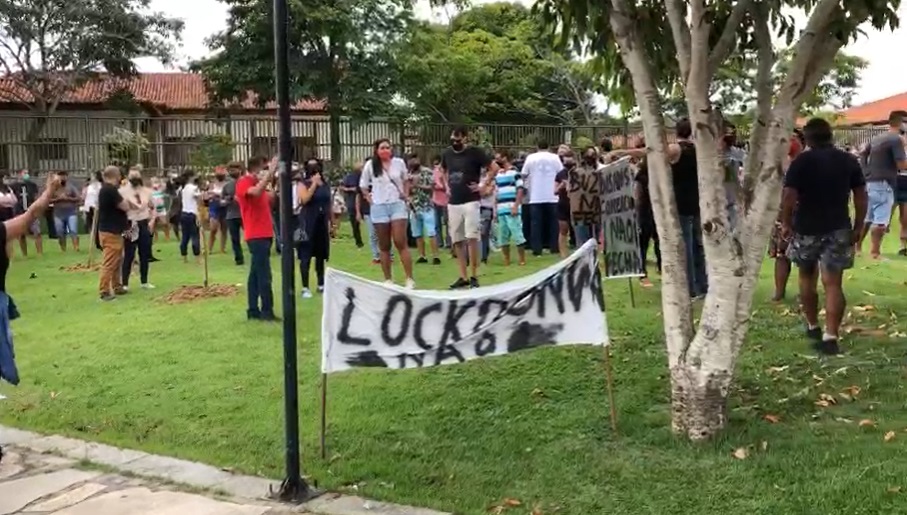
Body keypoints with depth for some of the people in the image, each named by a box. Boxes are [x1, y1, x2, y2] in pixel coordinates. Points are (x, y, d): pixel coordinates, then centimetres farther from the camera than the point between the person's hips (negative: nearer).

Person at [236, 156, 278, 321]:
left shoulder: (258, 183, 16)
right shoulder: (244, 183, -11)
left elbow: (267, 199, 16)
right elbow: (256, 192, -32)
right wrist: (269, 173, -31)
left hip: (263, 234, 9)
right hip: (257, 235, -9)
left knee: (256, 273, 11)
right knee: (264, 274, -9)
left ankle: (253, 310, 16)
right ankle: (267, 311, -7)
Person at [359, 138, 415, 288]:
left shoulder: (399, 162, 0)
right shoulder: (370, 165, -2)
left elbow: (406, 180, 18)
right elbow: (363, 185, 11)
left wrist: (406, 194, 7)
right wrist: (369, 199, 1)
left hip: (397, 204, -1)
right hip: (379, 207, 1)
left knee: (401, 243, -9)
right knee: (384, 246, 6)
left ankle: (410, 279, -6)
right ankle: (388, 280, 13)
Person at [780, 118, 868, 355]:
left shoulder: (801, 161, -7)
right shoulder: (849, 161, 4)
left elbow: (788, 197, -14)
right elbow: (862, 197, 5)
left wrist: (786, 223, -2)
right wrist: (858, 227, 12)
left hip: (806, 229, -2)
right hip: (839, 229, 2)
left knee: (807, 278, 18)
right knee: (833, 283, -1)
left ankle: (813, 327, 30)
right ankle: (830, 336, -10)